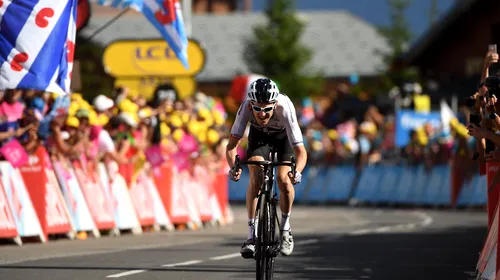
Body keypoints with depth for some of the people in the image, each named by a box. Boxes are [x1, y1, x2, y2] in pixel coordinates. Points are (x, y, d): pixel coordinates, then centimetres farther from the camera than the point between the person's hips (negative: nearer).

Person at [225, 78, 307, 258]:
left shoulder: (285, 109, -41)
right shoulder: (246, 108, -37)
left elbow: (301, 152, -41)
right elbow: (232, 145, -35)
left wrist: (297, 171, -61)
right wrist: (233, 167, -54)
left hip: (284, 135, -1)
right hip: (259, 134, 1)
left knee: (283, 179, -19)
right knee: (256, 178, -18)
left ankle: (285, 228, 5)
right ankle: (252, 235, -11)